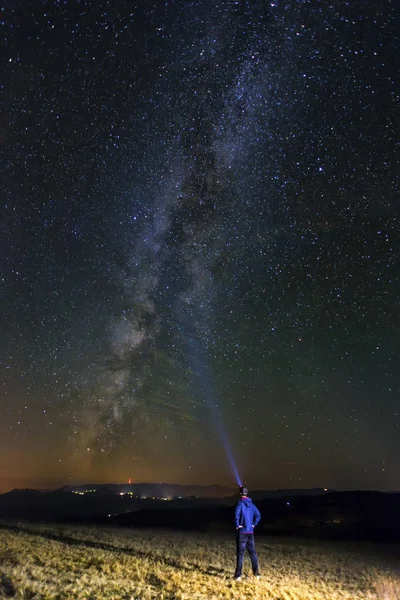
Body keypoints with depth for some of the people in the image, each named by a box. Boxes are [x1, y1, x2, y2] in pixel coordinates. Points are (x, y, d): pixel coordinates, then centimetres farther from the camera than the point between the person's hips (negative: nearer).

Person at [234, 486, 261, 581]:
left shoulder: (240, 503, -11)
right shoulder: (251, 504, 7)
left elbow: (237, 514, -26)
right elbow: (258, 515, 9)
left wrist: (237, 525, -15)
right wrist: (253, 525, 10)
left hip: (242, 532, -5)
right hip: (250, 532, 5)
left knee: (240, 553, -1)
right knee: (252, 552, 14)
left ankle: (238, 575, 1)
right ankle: (256, 573, 19)